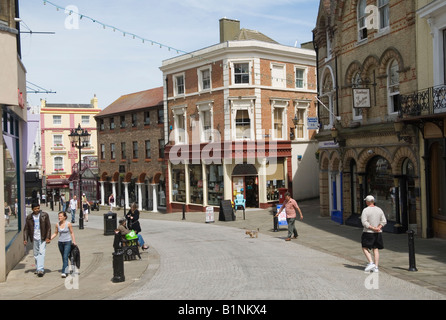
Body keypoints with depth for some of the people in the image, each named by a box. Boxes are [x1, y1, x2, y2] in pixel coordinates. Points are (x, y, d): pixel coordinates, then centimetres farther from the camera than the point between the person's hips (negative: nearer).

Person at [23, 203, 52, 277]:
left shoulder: (45, 215, -2)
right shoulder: (29, 217, 3)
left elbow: (48, 227, -2)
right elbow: (26, 229, 6)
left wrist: (48, 237, -8)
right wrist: (25, 239, -2)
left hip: (42, 238, -3)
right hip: (34, 238, 3)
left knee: (41, 253, -12)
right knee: (36, 254, 10)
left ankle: (41, 269, -15)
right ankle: (38, 269, 21)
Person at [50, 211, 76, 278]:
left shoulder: (68, 224, -8)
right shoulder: (57, 224, 2)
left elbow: (71, 233, 0)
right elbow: (55, 233, 11)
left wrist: (74, 241, -3)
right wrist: (49, 239, -2)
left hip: (67, 242, -4)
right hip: (60, 242, 4)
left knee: (65, 257, -13)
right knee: (63, 257, 13)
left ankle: (64, 272, -18)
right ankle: (66, 270, 26)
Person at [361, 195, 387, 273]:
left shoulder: (365, 210, -11)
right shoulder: (379, 210, 6)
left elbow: (364, 222, -18)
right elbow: (384, 221, 3)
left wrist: (373, 228, -17)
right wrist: (378, 228, -9)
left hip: (368, 232, -5)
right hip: (378, 233, 5)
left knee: (365, 248, 6)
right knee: (376, 249, 9)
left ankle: (371, 263, -9)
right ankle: (376, 267, 6)